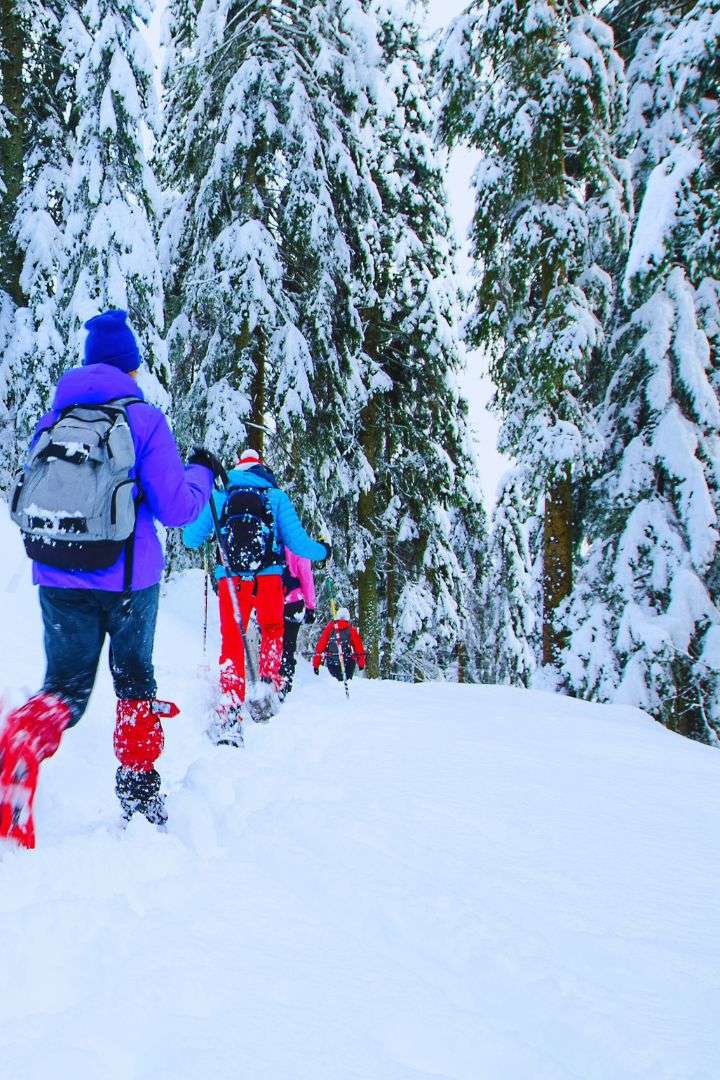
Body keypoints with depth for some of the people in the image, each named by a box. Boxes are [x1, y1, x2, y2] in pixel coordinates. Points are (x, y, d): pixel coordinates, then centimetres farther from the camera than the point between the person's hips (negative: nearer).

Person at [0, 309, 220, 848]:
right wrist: (202, 473, 10)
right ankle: (138, 781, 24)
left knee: (66, 688, 8)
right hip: (128, 578, -2)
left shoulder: (53, 419, 7)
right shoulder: (144, 417, -6)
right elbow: (176, 506, -9)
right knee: (135, 678, 19)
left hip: (58, 577, 3)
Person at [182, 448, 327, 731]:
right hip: (268, 578, 0)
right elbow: (296, 540, 2)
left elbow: (191, 539, 13)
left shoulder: (218, 496, 11)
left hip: (230, 580, 1)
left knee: (231, 642, 7)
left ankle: (230, 710, -5)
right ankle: (269, 683, 12)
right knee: (272, 631, 26)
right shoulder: (276, 496, 7)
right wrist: (322, 551, 21)